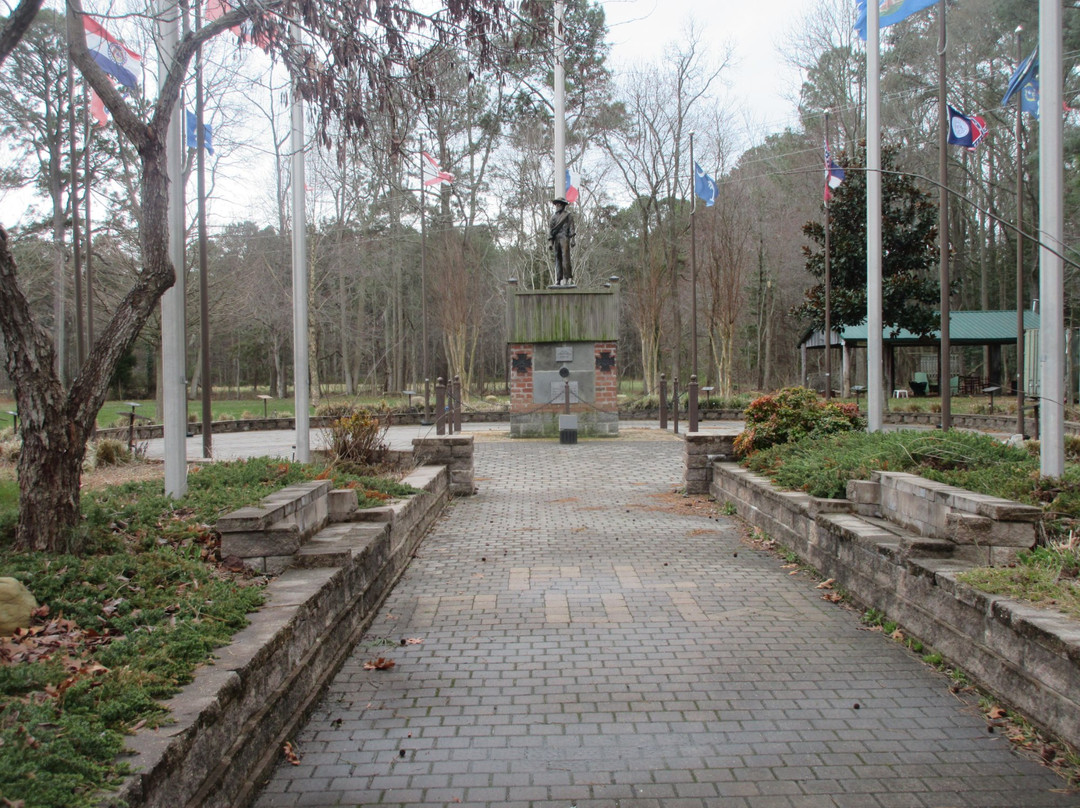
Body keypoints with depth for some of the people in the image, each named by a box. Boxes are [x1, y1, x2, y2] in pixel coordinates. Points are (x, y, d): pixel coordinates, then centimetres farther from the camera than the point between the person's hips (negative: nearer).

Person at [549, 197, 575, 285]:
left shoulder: (568, 214, 7)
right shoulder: (553, 215, 21)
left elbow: (571, 227, 1)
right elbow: (550, 228, 18)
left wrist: (572, 239, -9)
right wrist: (550, 240, 9)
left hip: (564, 238, -5)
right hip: (556, 239, 5)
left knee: (565, 257, -13)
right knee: (557, 259, 0)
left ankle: (568, 278, -12)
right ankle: (558, 280, -1)